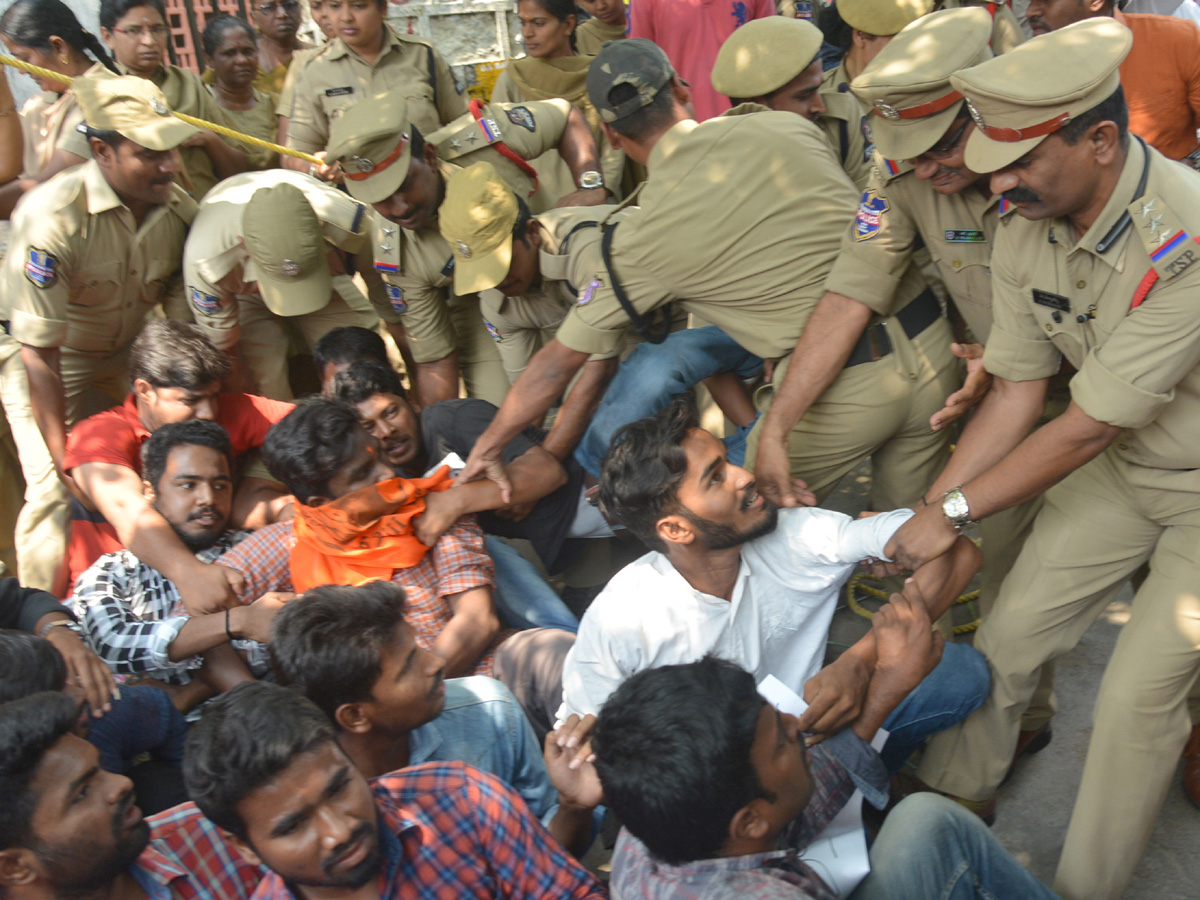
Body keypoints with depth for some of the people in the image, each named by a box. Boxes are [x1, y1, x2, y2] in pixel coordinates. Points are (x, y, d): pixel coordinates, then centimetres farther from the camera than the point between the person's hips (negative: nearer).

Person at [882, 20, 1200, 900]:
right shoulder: (1024, 231, -12)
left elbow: (1086, 428, -31)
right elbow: (1018, 394, -6)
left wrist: (955, 509, -21)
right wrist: (925, 515, -12)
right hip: (1120, 464, 6)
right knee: (1009, 631, 7)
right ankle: (950, 801, 29)